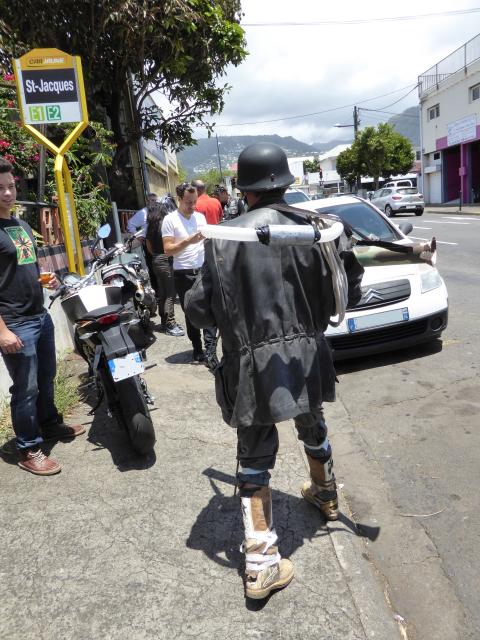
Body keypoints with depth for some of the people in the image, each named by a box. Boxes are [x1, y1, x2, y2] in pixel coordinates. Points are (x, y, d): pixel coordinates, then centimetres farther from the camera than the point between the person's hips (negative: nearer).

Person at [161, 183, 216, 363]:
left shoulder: (200, 217, 10)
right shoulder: (170, 219, -4)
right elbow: (168, 250, -10)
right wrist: (188, 241, -20)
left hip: (204, 270, 3)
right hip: (184, 275, -3)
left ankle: (210, 351, -4)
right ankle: (197, 350, 21)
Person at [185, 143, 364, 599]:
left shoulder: (224, 237, -9)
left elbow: (199, 310, -6)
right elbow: (344, 295, -3)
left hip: (251, 364, -2)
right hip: (305, 355, 3)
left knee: (254, 457, 9)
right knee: (313, 428, 29)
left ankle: (260, 563, 10)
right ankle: (325, 496, 54)